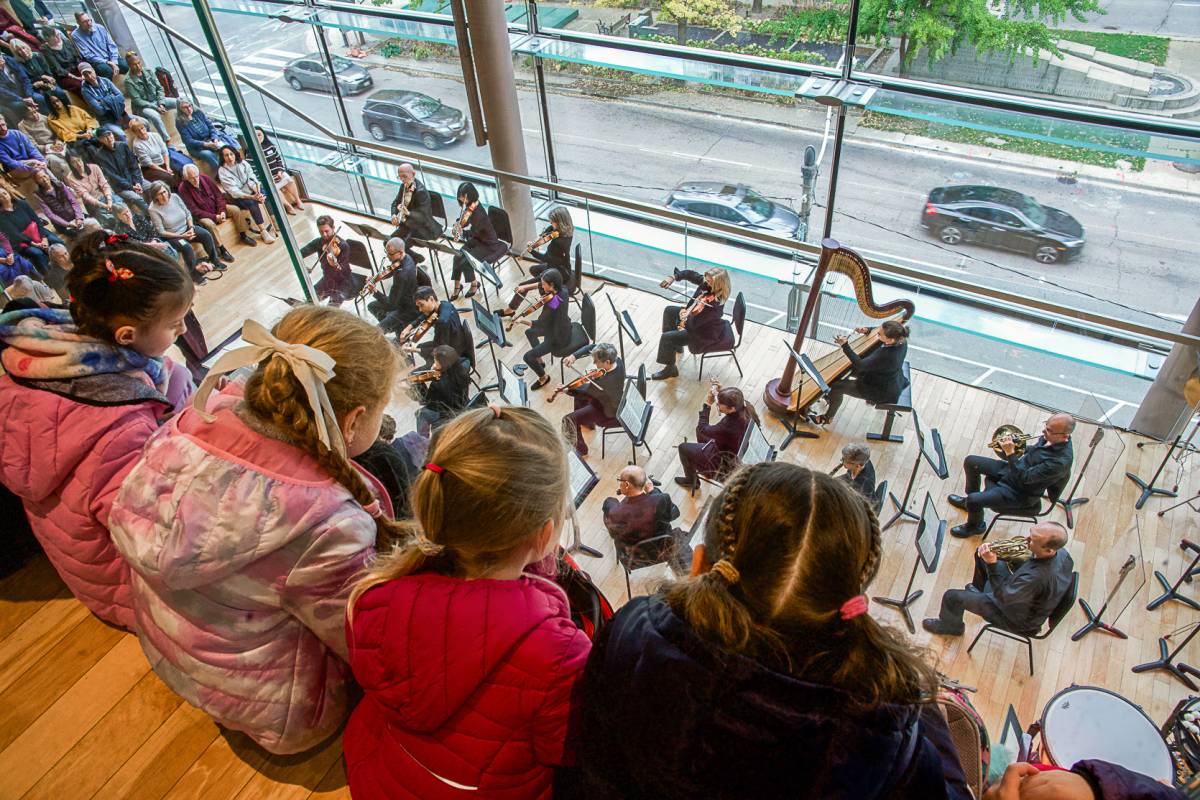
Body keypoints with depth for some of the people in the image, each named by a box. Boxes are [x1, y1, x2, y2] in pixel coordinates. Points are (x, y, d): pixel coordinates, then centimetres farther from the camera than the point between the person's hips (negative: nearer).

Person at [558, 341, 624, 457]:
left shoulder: (603, 382, -40)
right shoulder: (617, 360, -21)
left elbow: (584, 390, -20)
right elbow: (591, 347, -11)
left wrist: (567, 390, -5)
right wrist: (574, 355, -23)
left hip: (610, 416, -8)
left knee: (569, 420, -8)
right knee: (579, 393, 24)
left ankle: (580, 449, 15)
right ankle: (587, 422, 47)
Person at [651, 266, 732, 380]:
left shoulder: (714, 304, -39)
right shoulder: (706, 282, -19)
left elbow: (693, 324, -33)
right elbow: (691, 274, -3)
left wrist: (685, 318, -14)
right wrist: (674, 277, -18)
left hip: (704, 334, -9)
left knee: (666, 337, -13)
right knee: (669, 311, 20)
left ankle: (670, 369, 9)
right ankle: (675, 346, 34)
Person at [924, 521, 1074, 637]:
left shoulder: (1035, 578, -46)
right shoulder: (1061, 553, -21)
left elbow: (1002, 597, -32)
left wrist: (992, 564, -35)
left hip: (1019, 620, -8)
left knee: (952, 597, -3)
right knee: (982, 555, 17)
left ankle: (951, 626, 32)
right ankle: (977, 589, 47)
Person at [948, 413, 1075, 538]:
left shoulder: (1061, 461, -35)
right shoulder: (1050, 437, -12)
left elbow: (1024, 477, -32)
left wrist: (1010, 453, -33)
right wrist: (1017, 446, -6)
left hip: (1021, 492, -9)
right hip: (1012, 469, 9)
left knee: (974, 500, -21)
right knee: (970, 461, 10)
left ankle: (975, 526, 14)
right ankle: (969, 501, 33)